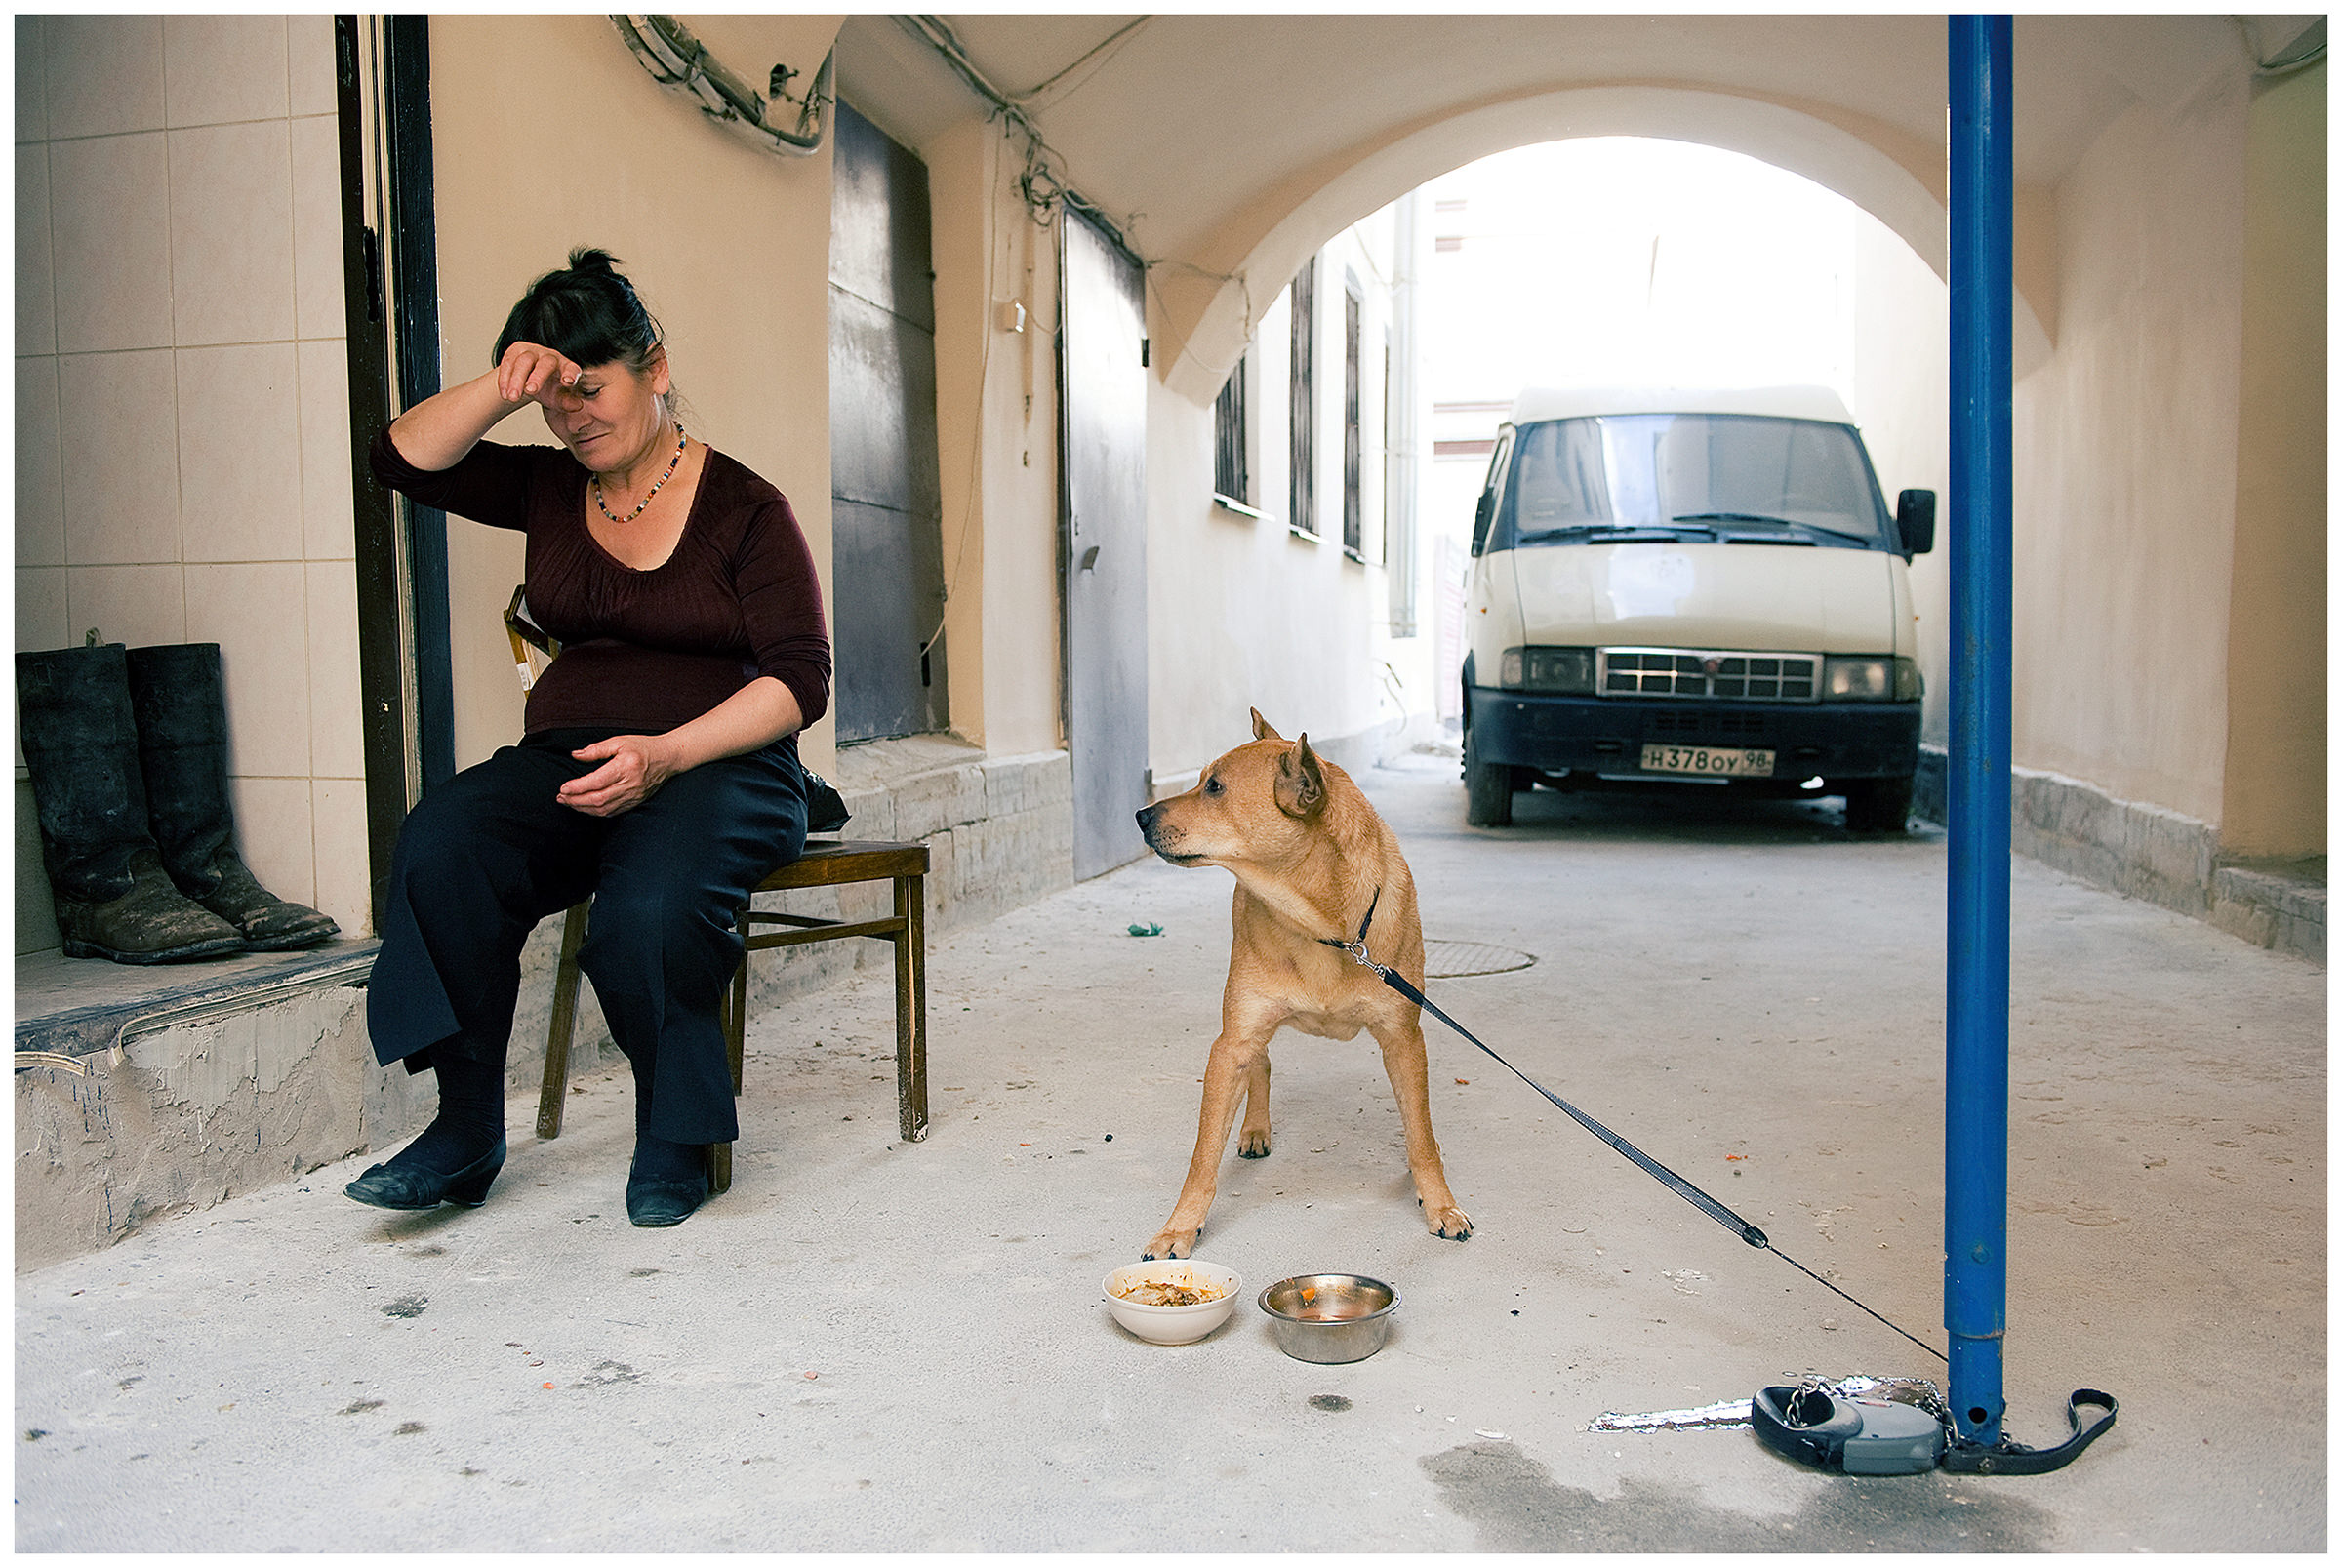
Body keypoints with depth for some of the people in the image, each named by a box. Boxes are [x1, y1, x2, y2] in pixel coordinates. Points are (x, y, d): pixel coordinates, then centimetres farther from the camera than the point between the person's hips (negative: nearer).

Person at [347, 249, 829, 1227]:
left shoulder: (746, 509, 1)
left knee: (650, 908, -36)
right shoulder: (547, 491, 17)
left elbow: (800, 677, -7)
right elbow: (404, 458, 10)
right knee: (439, 845, -28)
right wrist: (501, 389, -7)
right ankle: (466, 1130, -17)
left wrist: (665, 755, -20)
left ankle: (675, 1138, -10)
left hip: (720, 767, -4)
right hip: (563, 761, 5)